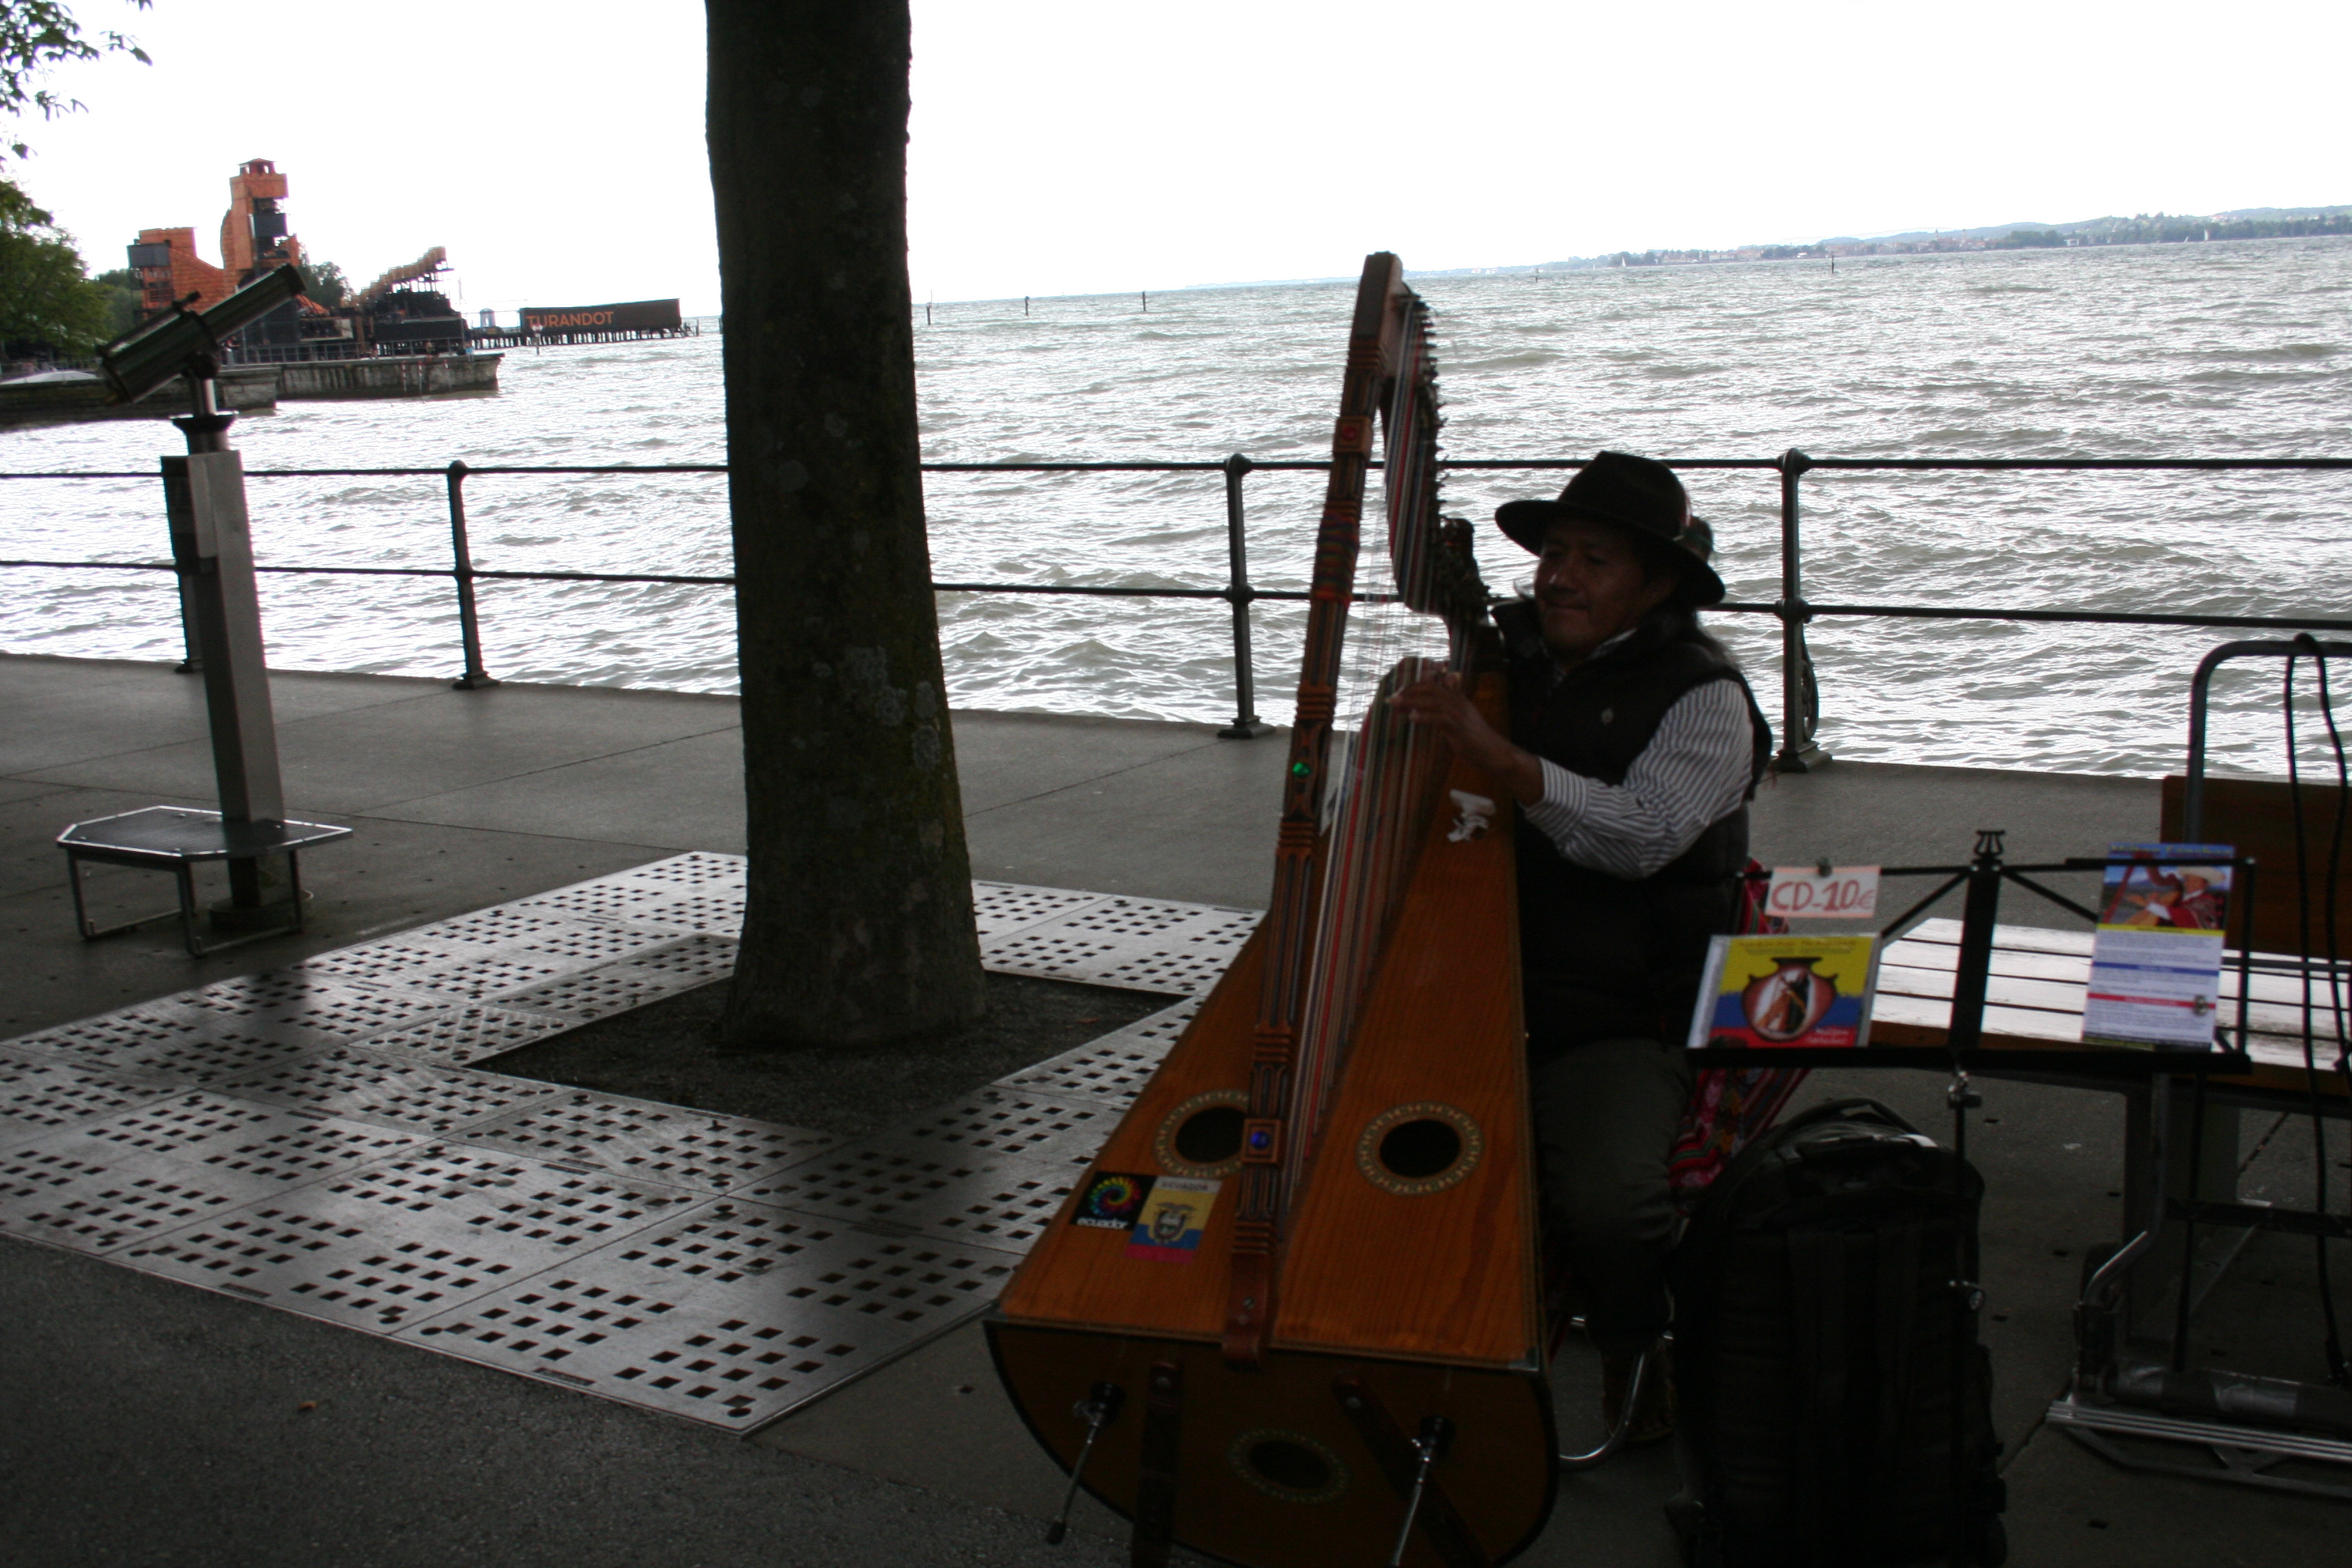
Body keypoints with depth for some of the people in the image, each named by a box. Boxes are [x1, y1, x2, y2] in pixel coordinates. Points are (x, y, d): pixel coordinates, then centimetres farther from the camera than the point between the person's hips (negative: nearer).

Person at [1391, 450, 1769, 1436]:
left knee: (1606, 1206, -28)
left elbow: (1642, 833, -20)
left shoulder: (1703, 698, -3)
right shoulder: (1505, 660, 14)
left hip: (1618, 1026, -4)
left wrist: (1492, 751, -27)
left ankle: (1636, 1355, 8)